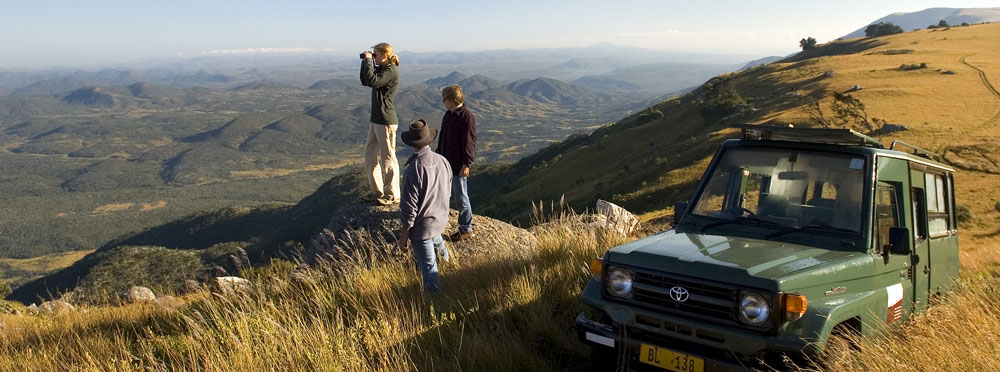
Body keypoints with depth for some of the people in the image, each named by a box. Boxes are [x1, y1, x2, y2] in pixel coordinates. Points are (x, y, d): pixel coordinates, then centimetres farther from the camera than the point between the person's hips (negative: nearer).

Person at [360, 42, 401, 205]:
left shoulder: (392, 71, -15)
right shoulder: (380, 69, 15)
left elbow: (372, 81, -26)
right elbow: (365, 82, 20)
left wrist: (368, 60, -16)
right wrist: (365, 62, 11)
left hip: (386, 121, -10)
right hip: (376, 119, 10)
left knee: (388, 158, -2)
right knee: (370, 155, 15)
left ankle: (392, 195, 8)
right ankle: (377, 191, 26)